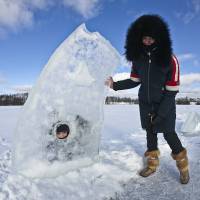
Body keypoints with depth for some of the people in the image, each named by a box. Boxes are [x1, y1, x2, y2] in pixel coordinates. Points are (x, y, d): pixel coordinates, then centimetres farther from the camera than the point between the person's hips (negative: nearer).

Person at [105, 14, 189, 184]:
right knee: (150, 132, 14)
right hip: (146, 104, 4)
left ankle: (183, 165, 28)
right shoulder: (138, 57, -6)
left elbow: (172, 90, -16)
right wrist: (115, 85, -7)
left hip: (165, 104, -4)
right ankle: (153, 163, 33)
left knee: (169, 134, 3)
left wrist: (161, 113, -17)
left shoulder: (170, 59, -19)